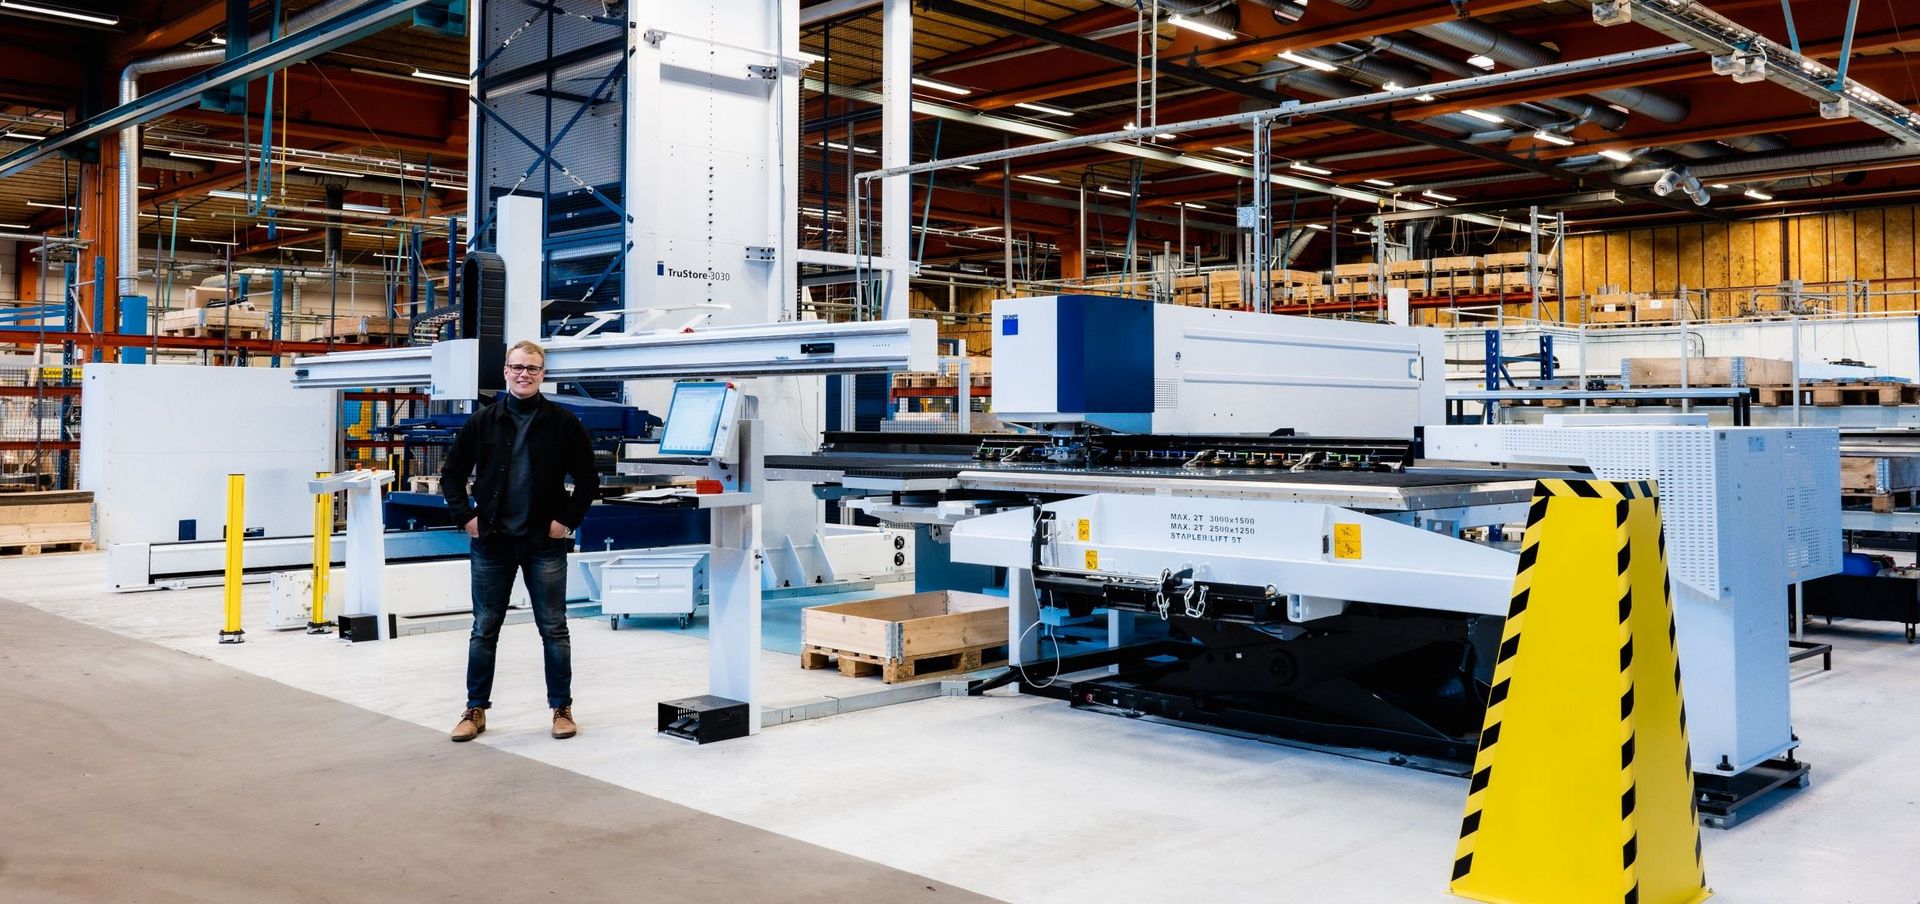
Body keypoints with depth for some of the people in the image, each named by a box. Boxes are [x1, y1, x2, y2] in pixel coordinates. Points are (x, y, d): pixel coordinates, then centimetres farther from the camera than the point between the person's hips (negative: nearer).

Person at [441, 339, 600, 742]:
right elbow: (452, 474, 10)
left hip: (544, 543, -1)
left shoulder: (562, 422, 0)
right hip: (491, 542, 1)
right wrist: (466, 517, 0)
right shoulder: (482, 421, 3)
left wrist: (568, 519, -4)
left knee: (554, 630, 5)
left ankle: (562, 709, 15)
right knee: (484, 630, 9)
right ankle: (476, 710, 19)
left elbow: (588, 478, 4)